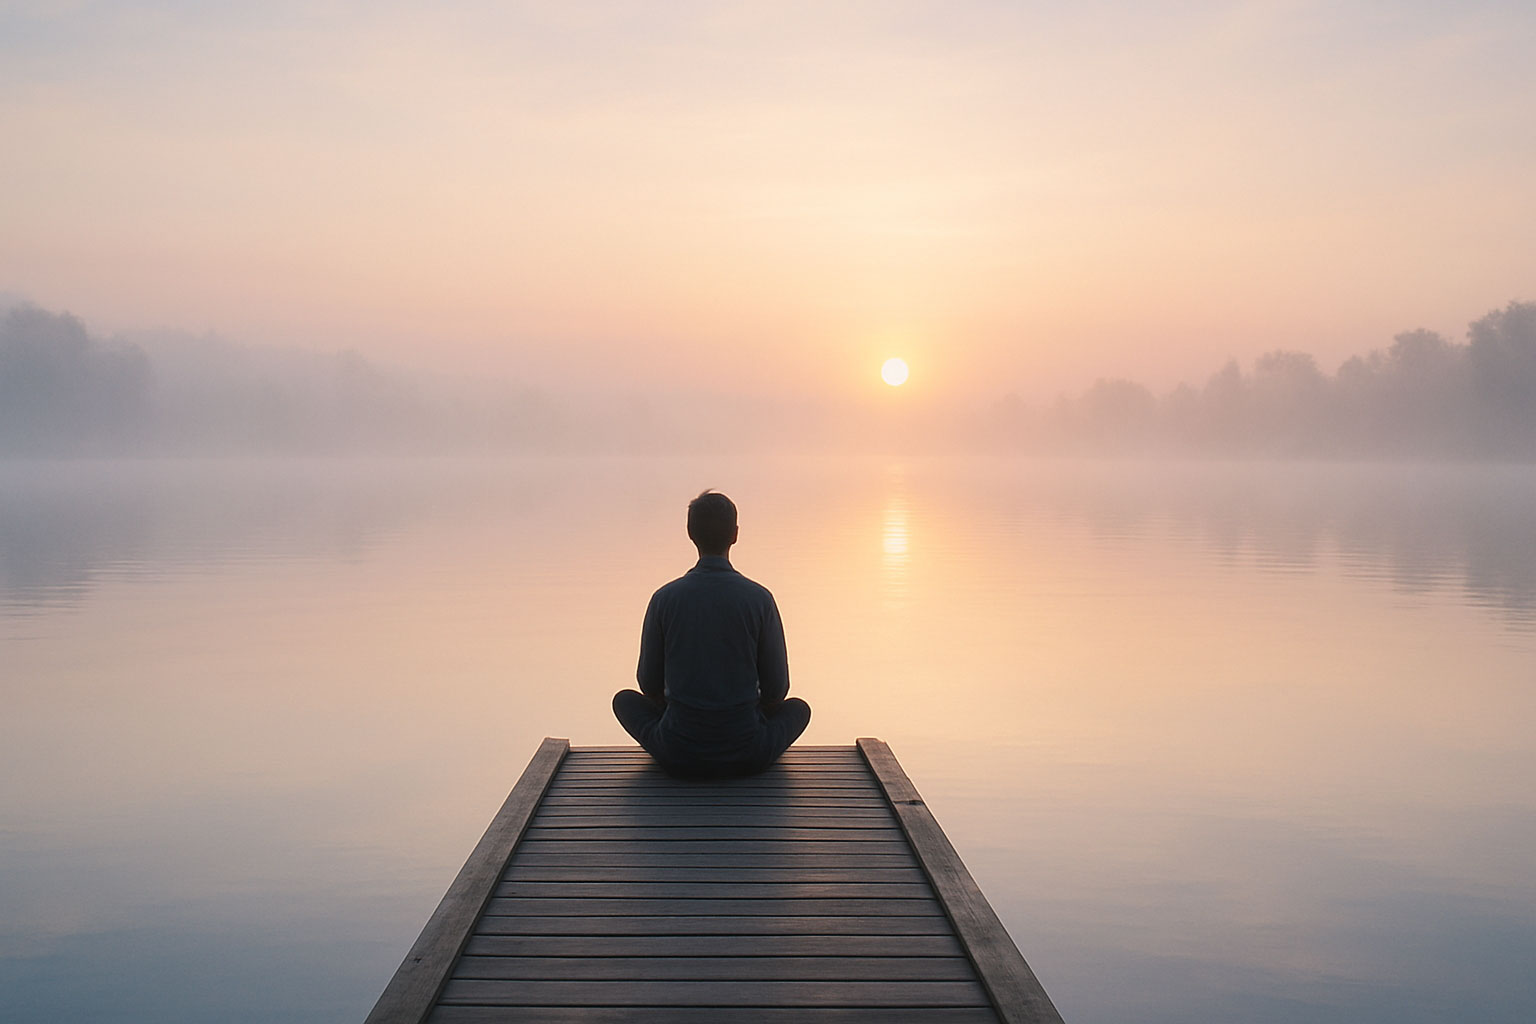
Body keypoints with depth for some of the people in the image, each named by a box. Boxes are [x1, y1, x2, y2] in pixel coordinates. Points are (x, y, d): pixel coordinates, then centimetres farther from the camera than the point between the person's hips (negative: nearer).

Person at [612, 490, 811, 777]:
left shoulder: (664, 599, -5)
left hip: (679, 755, 1)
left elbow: (650, 684, 5)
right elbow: (776, 690, 0)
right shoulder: (759, 599, -7)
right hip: (747, 757, 0)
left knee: (624, 700, 29)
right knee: (799, 708, 30)